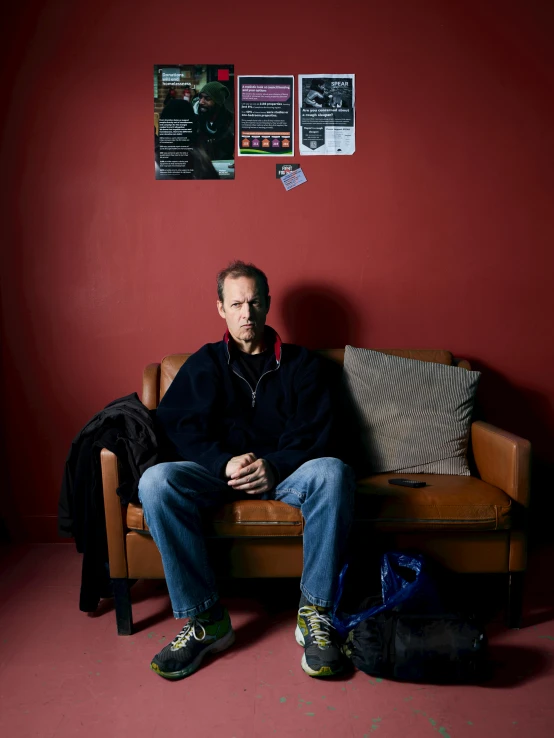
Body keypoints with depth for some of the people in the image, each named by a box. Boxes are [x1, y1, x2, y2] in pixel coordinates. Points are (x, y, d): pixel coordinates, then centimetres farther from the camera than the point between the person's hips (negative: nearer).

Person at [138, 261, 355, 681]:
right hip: (219, 470, 1)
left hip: (286, 470, 0)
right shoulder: (204, 364, 14)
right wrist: (226, 463, -19)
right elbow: (180, 427, 0)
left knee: (333, 473, -34)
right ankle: (204, 618, -20)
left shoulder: (300, 363, 12)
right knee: (155, 481, -29)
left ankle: (315, 614, -22)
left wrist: (275, 466, -19)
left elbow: (316, 431, 1)